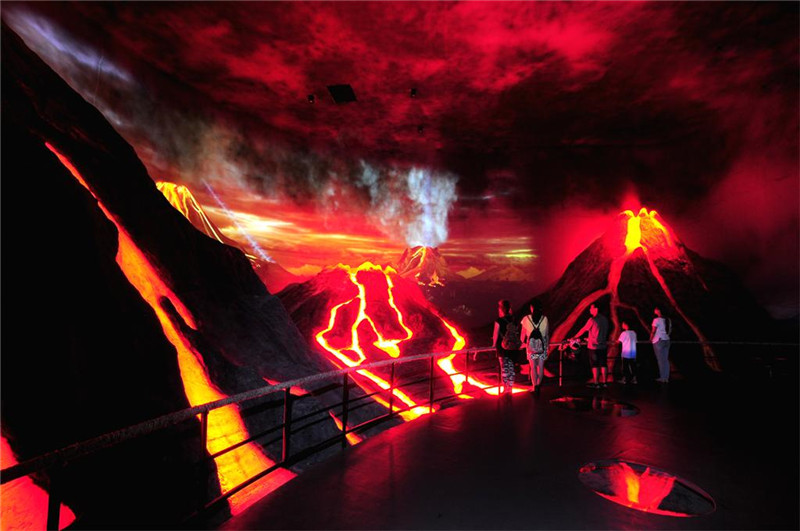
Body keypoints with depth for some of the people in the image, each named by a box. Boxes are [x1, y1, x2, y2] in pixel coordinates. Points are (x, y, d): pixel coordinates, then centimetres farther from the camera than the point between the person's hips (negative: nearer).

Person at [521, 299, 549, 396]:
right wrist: (547, 344, 20)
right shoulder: (545, 319, -5)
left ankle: (534, 386, 10)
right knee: (541, 366, 12)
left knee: (533, 367, 8)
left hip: (531, 345, 0)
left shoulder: (526, 319, -5)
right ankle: (539, 384, 20)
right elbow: (547, 333, 4)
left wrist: (523, 342, 24)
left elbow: (523, 333, 5)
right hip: (542, 345, 0)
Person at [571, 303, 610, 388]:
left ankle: (596, 383, 5)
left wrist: (574, 337, -1)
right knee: (603, 364, 11)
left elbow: (583, 330, -11)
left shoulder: (592, 320, -15)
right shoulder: (605, 319, 6)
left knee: (595, 365, 1)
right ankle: (603, 382, 16)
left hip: (594, 346, -6)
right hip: (603, 345, 6)